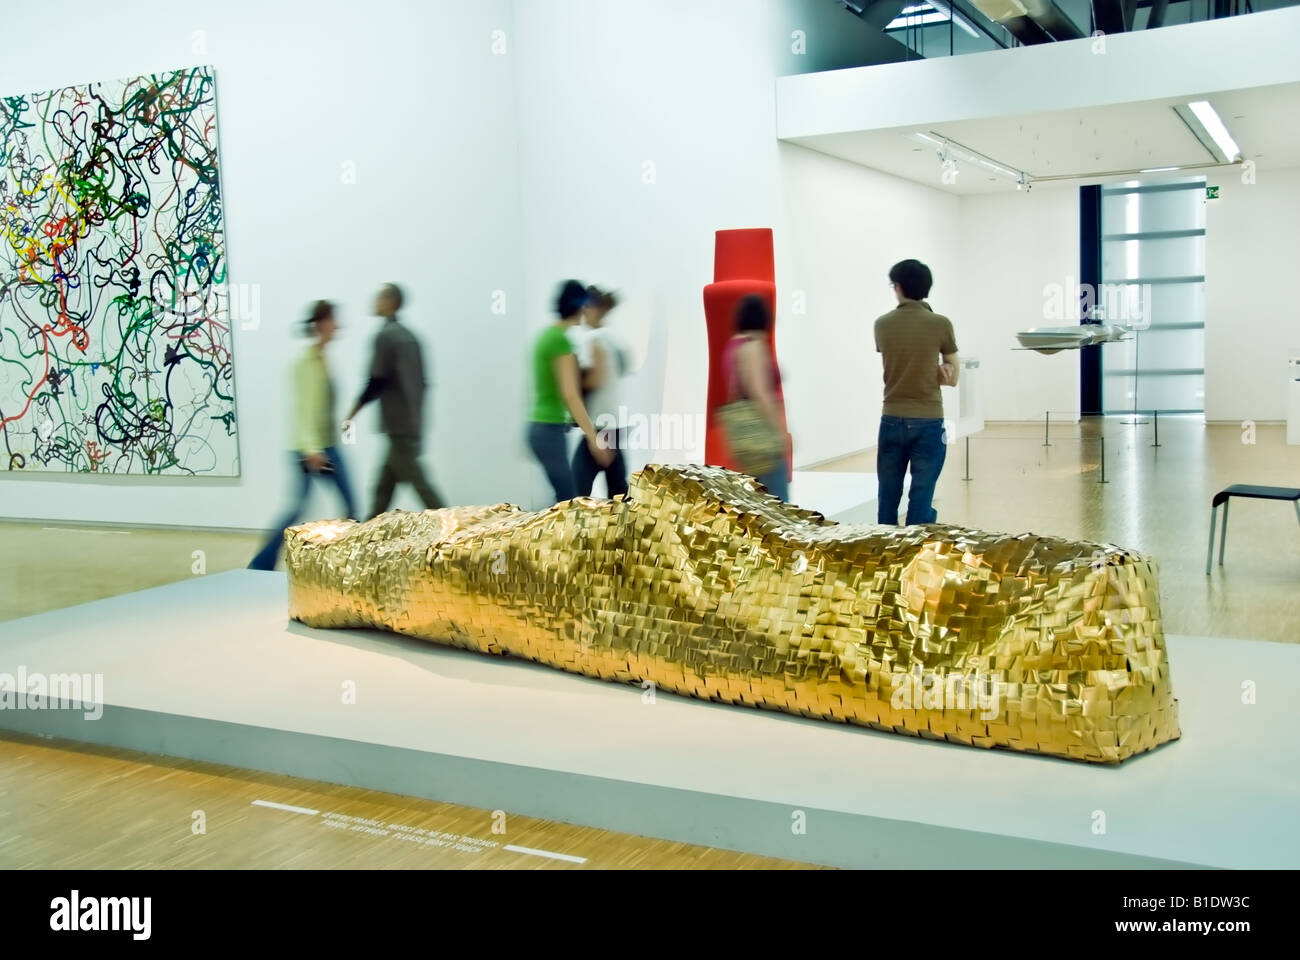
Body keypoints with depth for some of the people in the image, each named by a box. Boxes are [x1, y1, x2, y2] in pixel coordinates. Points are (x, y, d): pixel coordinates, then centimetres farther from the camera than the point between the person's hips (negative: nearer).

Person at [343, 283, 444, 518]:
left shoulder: (385, 336, -10)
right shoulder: (408, 336, 15)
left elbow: (376, 381, -14)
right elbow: (421, 381, 16)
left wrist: (352, 413, -4)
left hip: (398, 426, -9)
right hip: (412, 424, 9)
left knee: (417, 481, -6)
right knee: (384, 487, 12)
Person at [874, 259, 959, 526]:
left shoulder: (882, 324, 2)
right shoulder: (940, 324, -6)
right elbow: (952, 377, 3)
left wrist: (932, 371, 6)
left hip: (891, 421, 3)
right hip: (927, 423, -3)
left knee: (887, 499, 10)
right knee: (921, 499, 0)